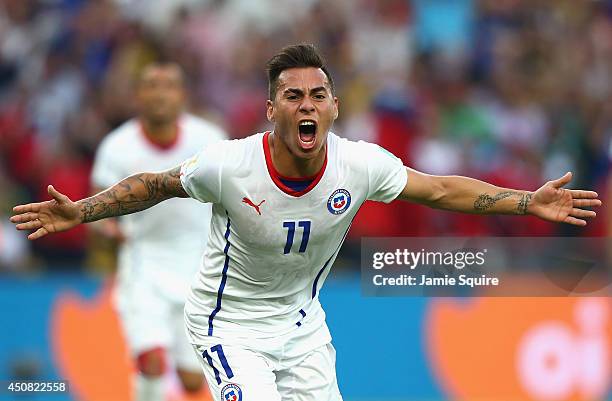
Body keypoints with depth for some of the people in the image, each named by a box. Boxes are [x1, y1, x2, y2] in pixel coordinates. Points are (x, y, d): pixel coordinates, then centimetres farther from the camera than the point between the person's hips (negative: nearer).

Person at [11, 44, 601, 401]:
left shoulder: (362, 164, -16)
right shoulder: (230, 165, -24)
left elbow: (442, 190, -3)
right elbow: (151, 186, -9)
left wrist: (527, 203, -7)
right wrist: (80, 213, -19)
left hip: (302, 323, 5)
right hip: (229, 324, -5)